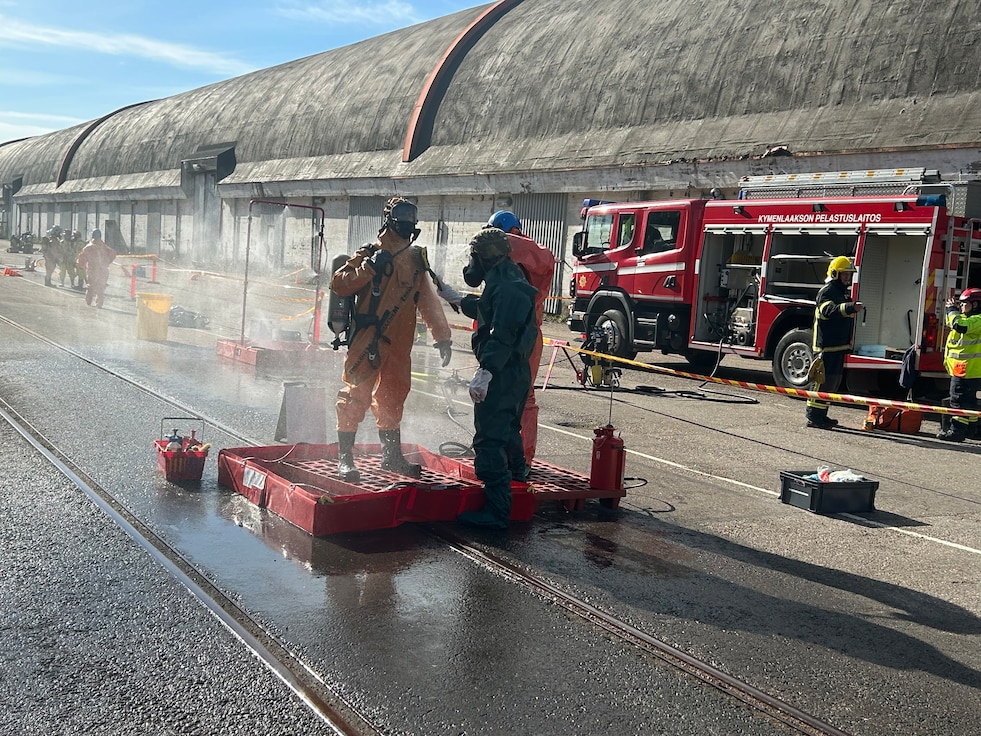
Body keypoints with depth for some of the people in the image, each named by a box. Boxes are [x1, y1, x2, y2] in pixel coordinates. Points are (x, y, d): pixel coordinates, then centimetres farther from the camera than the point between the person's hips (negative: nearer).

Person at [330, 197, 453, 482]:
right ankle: (344, 459, 1)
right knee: (357, 394, -5)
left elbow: (428, 301, 15)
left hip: (399, 345, 6)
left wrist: (442, 336, 11)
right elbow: (338, 283, -12)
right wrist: (368, 268, -23)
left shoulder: (416, 259, 12)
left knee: (393, 398, 14)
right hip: (368, 339, -6)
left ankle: (392, 456, 26)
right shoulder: (370, 253, -4)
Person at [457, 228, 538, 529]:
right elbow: (486, 310, 34)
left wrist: (485, 371, -33)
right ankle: (516, 468, 58)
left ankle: (497, 511, -13)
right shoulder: (507, 281, 15)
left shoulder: (505, 287, -20)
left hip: (501, 376, -11)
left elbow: (502, 334, -29)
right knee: (508, 425, 33)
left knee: (489, 439, -11)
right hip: (517, 372, 11)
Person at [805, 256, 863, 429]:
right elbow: (829, 311, -33)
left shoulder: (844, 292, 20)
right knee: (823, 380, -10)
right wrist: (851, 307, -45)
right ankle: (813, 417, -6)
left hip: (839, 345, 10)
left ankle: (821, 415, 20)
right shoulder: (827, 292, -11)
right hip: (826, 346, -10)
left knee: (834, 382, 13)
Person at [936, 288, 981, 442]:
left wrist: (952, 310, -14)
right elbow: (952, 323, 33)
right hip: (961, 368, 11)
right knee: (968, 400, 17)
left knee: (959, 400, -11)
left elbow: (959, 325, -31)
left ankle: (957, 430, -10)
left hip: (967, 369, -11)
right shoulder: (969, 318, 18)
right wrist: (952, 309, 15)